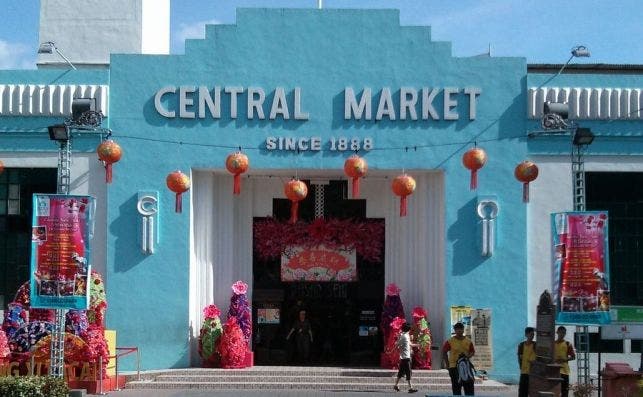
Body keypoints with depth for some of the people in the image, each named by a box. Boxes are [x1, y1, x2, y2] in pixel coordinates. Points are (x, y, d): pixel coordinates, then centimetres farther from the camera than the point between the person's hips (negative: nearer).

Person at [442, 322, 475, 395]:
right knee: (456, 388, 0)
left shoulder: (468, 341, 6)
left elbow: (472, 352, 14)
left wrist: (468, 356, -9)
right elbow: (444, 352, 1)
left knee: (469, 386, 1)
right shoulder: (450, 341, -4)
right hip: (454, 367, -3)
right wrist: (447, 365, -4)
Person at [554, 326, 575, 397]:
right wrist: (553, 359, -10)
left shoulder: (568, 344, 5)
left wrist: (564, 359, -13)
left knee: (565, 389, -1)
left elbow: (573, 356, 4)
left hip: (564, 370, -1)